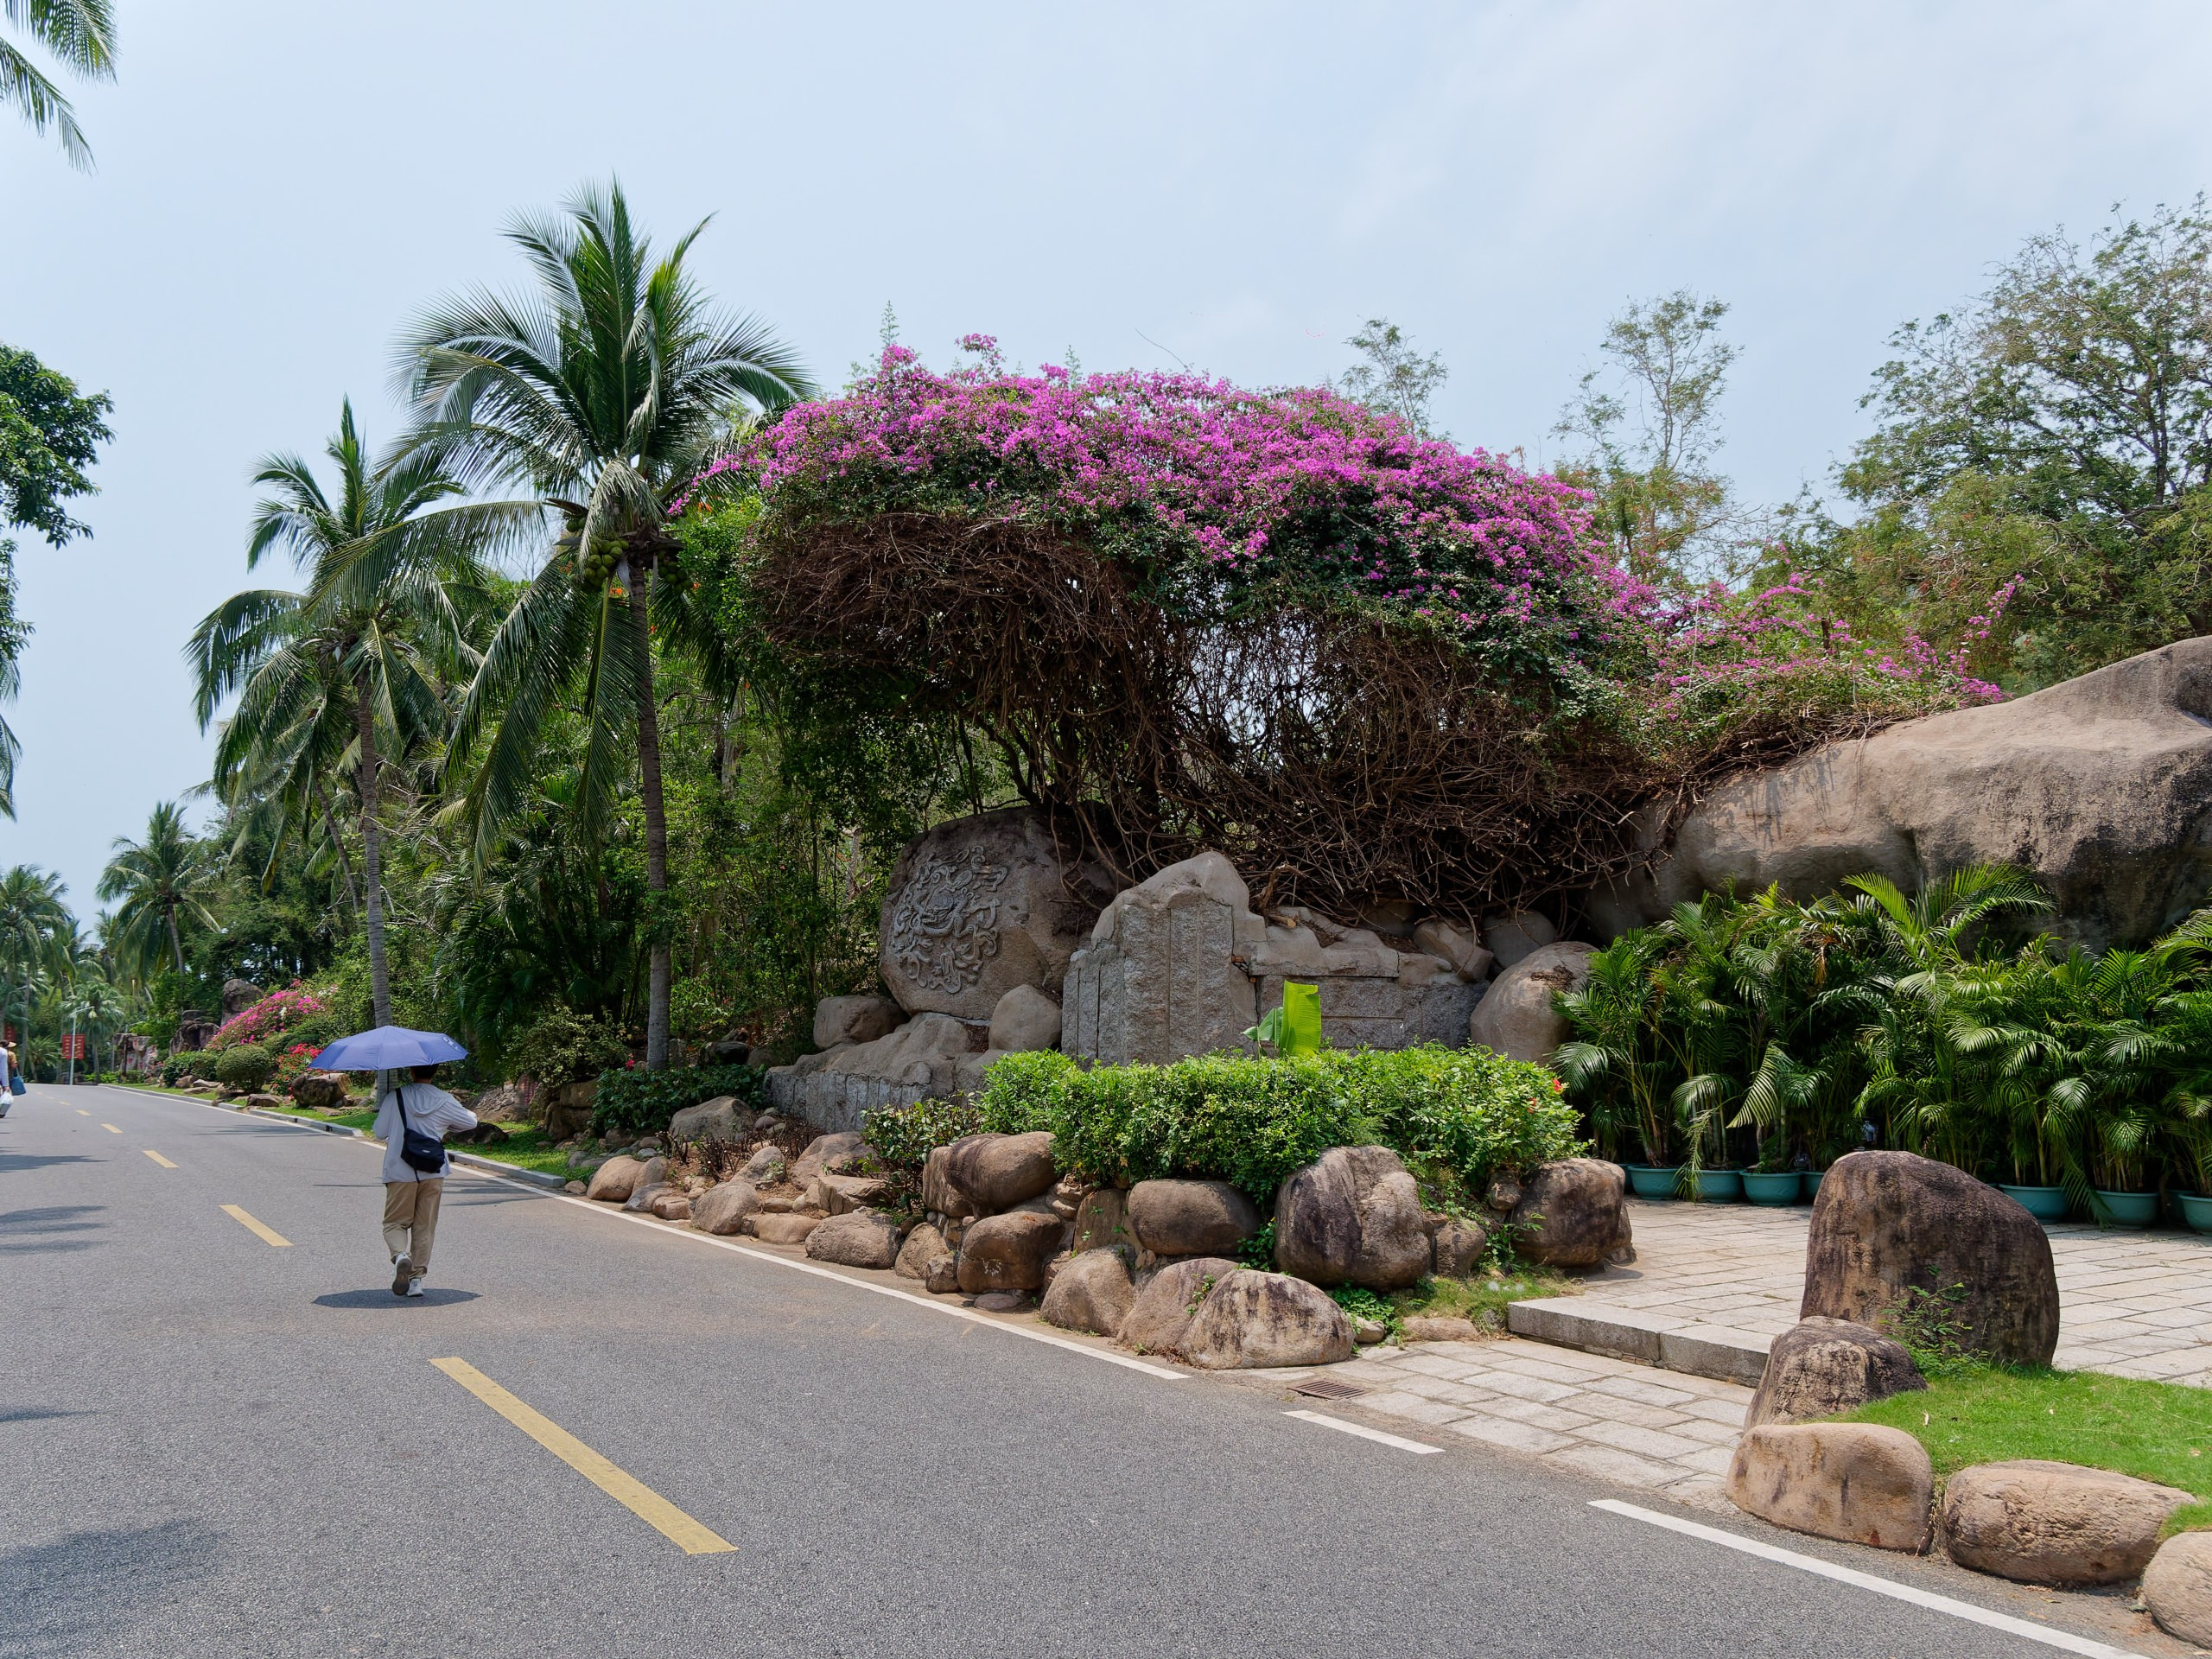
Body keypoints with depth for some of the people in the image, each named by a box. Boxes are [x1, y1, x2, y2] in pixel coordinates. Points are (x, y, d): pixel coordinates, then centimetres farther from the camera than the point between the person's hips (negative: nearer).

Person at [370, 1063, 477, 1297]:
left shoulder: (395, 1097, -5)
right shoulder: (445, 1102, 0)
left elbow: (379, 1133, 0)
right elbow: (471, 1121, 14)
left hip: (399, 1172, -2)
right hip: (433, 1173, 2)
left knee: (395, 1222, 8)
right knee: (425, 1227, 10)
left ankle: (400, 1255, -21)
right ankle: (416, 1278, 8)